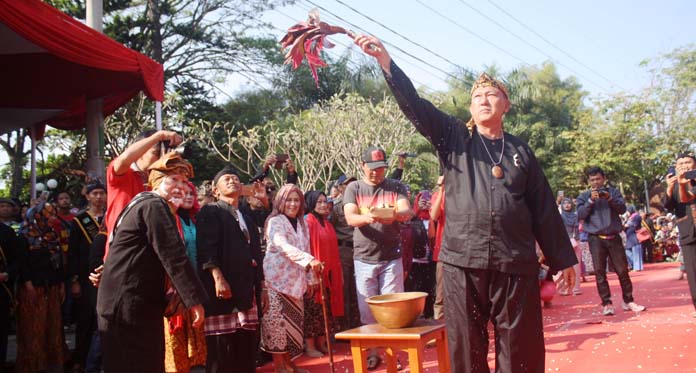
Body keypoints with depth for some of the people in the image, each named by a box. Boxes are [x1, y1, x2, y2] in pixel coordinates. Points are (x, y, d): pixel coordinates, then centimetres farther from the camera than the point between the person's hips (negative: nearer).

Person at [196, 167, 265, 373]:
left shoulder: (247, 218, 24)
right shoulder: (210, 211, 2)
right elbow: (206, 247, -11)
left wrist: (260, 284, 16)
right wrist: (217, 277, -22)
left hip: (247, 291, 7)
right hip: (223, 288, -7)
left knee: (247, 351, 7)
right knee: (221, 351, -5)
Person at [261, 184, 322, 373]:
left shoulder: (301, 224, 12)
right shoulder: (275, 222, -10)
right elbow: (284, 247, -26)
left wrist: (311, 278, 13)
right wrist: (310, 260, -38)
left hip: (295, 280, 7)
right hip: (277, 279, -7)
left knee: (294, 321, 8)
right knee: (278, 320, -5)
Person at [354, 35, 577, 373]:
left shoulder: (520, 151, 13)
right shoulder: (453, 138, 9)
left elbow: (544, 209, 13)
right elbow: (414, 104, -4)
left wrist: (562, 258, 13)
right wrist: (385, 60, -15)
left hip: (516, 263, 1)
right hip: (462, 260, -1)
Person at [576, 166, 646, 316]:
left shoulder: (613, 191, 10)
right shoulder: (584, 196, 8)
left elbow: (622, 209, -2)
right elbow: (580, 215, -4)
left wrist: (609, 198, -18)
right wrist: (591, 200, -15)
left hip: (614, 237, 1)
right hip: (596, 239, -1)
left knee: (623, 270, 3)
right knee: (600, 272, -3)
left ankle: (628, 301, 14)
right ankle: (606, 303, 2)